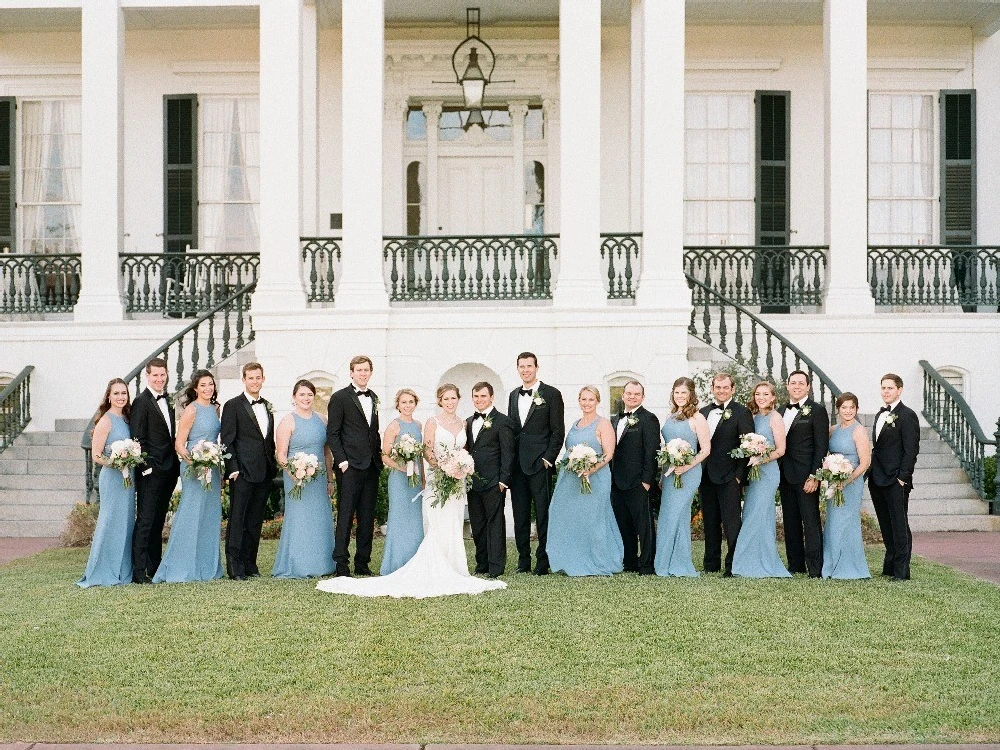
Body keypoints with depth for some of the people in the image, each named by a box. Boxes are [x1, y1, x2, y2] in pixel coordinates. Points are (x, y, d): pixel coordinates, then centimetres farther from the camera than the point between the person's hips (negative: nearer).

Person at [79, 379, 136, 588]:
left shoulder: (125, 418, 12)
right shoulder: (105, 421, -10)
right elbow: (96, 456, -11)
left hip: (128, 476, 8)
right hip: (112, 477, -8)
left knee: (126, 523, 10)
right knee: (111, 522, -5)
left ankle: (122, 572, 18)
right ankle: (103, 573, 3)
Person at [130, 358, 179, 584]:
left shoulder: (168, 400, 15)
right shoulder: (142, 402, -8)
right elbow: (137, 438, -12)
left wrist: (175, 465, 12)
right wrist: (146, 467, -17)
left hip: (168, 470, 8)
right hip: (151, 471, -8)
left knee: (158, 522, 12)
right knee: (145, 520, -8)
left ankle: (155, 568, 18)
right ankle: (138, 571, -7)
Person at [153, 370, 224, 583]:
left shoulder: (215, 408, 12)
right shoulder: (191, 410, -9)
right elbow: (179, 444, -11)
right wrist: (191, 460, -26)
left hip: (213, 468, 8)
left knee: (211, 516, 10)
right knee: (191, 515, -7)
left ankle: (207, 567, 18)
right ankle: (181, 569, -2)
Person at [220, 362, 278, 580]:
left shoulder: (267, 406, 16)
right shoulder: (233, 406, -3)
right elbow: (227, 440, -7)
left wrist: (273, 466, 12)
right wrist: (233, 468, -14)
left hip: (264, 473, 6)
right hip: (243, 472, -6)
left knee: (256, 521, 10)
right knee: (237, 520, -3)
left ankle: (250, 563, 17)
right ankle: (235, 567, -1)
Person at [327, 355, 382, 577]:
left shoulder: (373, 398, 16)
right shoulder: (340, 398, -2)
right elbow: (332, 433, -5)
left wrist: (380, 456, 12)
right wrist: (341, 461, -13)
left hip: (372, 467, 6)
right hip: (350, 466, -6)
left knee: (367, 517, 8)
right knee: (345, 516, -5)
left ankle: (362, 564, 14)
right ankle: (340, 564, -1)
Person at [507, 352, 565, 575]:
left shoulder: (551, 394, -2)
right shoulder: (514, 395, 15)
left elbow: (558, 431, -5)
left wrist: (548, 458, -11)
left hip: (540, 464, -5)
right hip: (517, 464, 6)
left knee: (543, 514, -2)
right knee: (520, 515, 9)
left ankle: (543, 561, 4)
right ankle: (523, 560, 16)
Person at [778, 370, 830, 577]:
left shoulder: (817, 410, -4)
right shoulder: (782, 411, 15)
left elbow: (821, 446, -9)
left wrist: (814, 476, -15)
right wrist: (778, 472, 9)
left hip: (806, 476, -7)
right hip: (785, 475, 7)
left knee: (811, 521, -6)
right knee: (790, 522, 10)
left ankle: (815, 568, -4)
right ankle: (795, 565, 17)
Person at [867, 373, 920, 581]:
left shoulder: (907, 415, -7)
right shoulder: (881, 415, 18)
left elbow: (911, 450, -12)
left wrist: (903, 477, -16)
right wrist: (871, 473, 12)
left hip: (895, 480, -8)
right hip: (877, 479, 8)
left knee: (899, 526, -3)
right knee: (886, 527, 13)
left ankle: (901, 571, 0)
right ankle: (890, 566, 21)